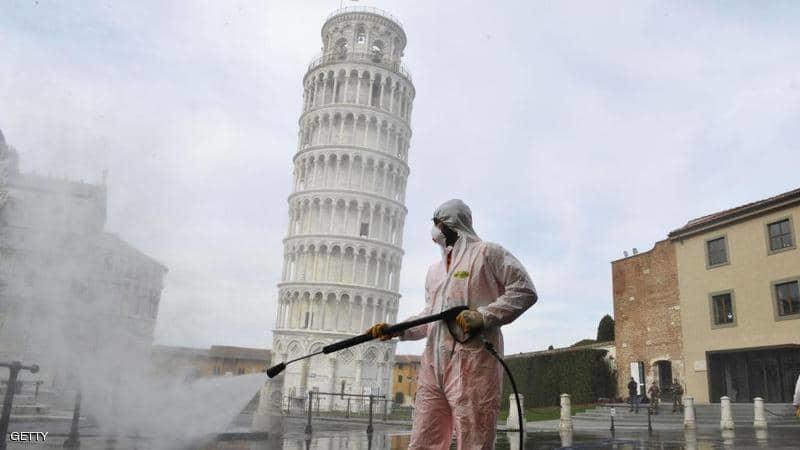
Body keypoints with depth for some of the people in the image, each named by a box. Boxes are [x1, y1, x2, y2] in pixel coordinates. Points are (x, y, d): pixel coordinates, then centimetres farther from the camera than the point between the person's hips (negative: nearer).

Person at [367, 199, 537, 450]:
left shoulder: (487, 253, 4)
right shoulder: (434, 270, 26)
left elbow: (525, 291, -3)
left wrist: (483, 315, -13)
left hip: (472, 362, -7)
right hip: (433, 365, 7)